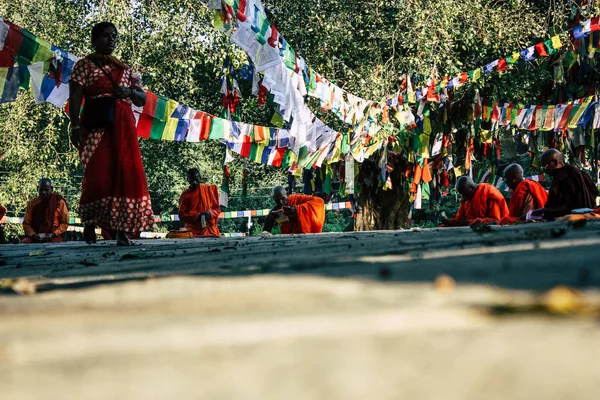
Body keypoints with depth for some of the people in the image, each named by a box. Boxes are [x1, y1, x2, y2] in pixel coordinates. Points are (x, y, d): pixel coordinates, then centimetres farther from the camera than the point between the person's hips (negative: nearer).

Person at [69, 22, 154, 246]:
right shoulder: (84, 65, 8)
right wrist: (75, 126, -15)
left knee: (126, 175, -6)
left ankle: (123, 232, -7)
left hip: (123, 125, 5)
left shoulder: (125, 69, 22)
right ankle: (89, 222, 5)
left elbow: (142, 100, 23)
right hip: (97, 123, -4)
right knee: (98, 174, -14)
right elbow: (75, 98, -2)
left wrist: (130, 92, 0)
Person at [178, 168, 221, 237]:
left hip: (211, 231, 1)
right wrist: (197, 216, -14)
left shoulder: (209, 189, 8)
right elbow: (182, 215, 2)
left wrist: (210, 214, -10)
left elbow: (217, 209, 12)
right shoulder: (185, 195, 4)